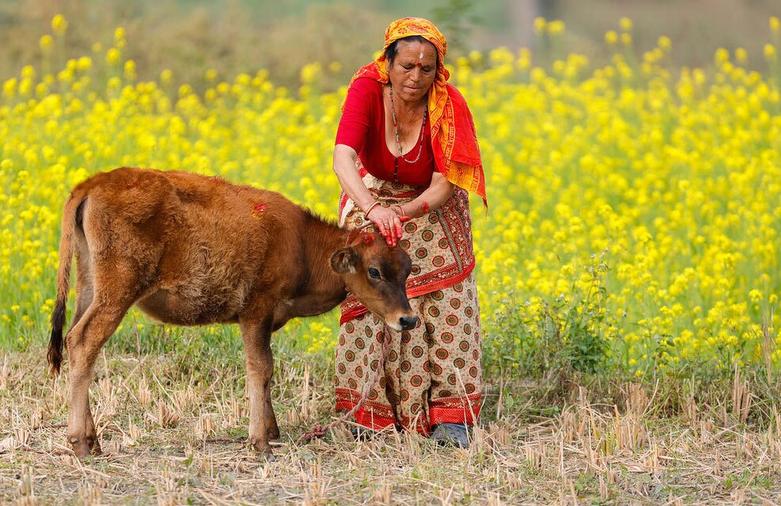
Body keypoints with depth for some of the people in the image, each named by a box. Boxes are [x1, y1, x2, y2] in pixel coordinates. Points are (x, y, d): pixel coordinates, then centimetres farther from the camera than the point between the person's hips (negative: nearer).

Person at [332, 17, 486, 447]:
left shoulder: (448, 106, -26)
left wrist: (406, 213, -46)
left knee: (446, 301, -10)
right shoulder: (367, 89, -28)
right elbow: (343, 159, -42)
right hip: (371, 199, 0)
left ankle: (448, 417, -8)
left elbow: (443, 187, -26)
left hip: (430, 208, 0)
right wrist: (372, 209, -59)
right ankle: (371, 414, -4)